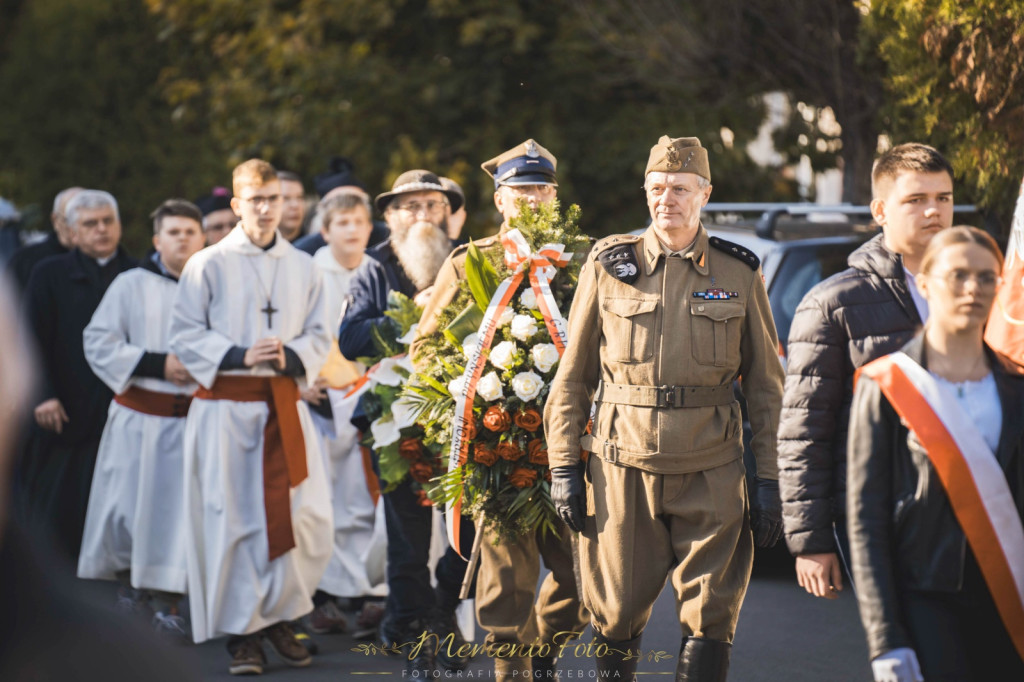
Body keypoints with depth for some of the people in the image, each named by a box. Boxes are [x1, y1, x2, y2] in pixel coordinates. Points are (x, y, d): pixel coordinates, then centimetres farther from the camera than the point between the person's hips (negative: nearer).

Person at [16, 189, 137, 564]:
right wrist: (43, 395, -12)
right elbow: (35, 339, -1)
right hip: (64, 414, -1)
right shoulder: (50, 275, 6)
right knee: (55, 509, 1)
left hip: (121, 411, 1)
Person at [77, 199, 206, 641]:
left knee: (181, 510, -4)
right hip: (140, 417, 0)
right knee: (132, 502, 7)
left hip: (194, 417, 0)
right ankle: (128, 577, 33)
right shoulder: (132, 285, -1)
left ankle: (167, 601, 1)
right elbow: (99, 341, -3)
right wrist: (158, 364, -11)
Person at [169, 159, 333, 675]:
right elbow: (184, 335, -2)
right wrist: (240, 356, -14)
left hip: (283, 404, 3)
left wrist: (291, 357, -9)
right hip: (225, 406, -3)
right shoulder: (208, 265, 0)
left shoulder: (302, 267, 10)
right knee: (233, 517, -2)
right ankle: (243, 632, 7)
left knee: (303, 517, -2)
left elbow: (319, 335, 12)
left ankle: (278, 616, 17)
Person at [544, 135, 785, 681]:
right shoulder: (609, 264, 6)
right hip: (623, 466, 0)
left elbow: (766, 385, 8)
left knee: (710, 618, -1)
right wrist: (564, 465, 2)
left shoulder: (741, 274, 6)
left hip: (711, 471, 0)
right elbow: (573, 374, 8)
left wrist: (768, 479, 2)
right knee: (616, 614, 5)